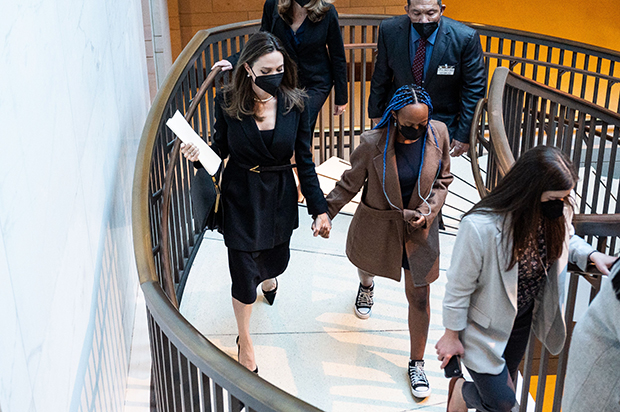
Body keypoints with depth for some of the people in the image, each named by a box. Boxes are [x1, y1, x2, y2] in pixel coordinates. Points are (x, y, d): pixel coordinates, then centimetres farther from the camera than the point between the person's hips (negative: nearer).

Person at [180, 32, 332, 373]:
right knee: (243, 272, 3)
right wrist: (201, 153, -24)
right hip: (241, 198, -2)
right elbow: (221, 149, -1)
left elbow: (304, 161, -5)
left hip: (280, 195, 2)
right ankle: (244, 339, 29)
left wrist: (319, 208, -7)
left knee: (276, 258, 20)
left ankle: (268, 278, 63)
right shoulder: (227, 104, -14)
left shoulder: (294, 104, -11)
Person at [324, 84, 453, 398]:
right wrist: (326, 213, -8)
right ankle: (366, 286, 71)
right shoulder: (373, 143, -23)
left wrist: (428, 210, -14)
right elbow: (350, 184, -8)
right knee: (367, 264, 29)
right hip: (377, 225, -1)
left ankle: (416, 363, 25)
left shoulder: (438, 134, -15)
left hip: (418, 227, 1)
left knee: (419, 296, 5)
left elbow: (443, 179, 0)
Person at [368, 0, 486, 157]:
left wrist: (464, 134, -9)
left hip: (441, 120, -2)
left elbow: (474, 89, -11)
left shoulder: (465, 38, -20)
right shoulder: (389, 30, -14)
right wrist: (376, 111, 13)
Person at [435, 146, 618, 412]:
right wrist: (451, 335, -9)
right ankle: (460, 390, 35)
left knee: (504, 386, 24)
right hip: (485, 324, -6)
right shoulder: (480, 227, -35)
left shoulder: (557, 211, -18)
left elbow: (566, 240, 9)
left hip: (523, 318, 6)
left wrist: (591, 255, -11)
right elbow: (459, 285, -21)